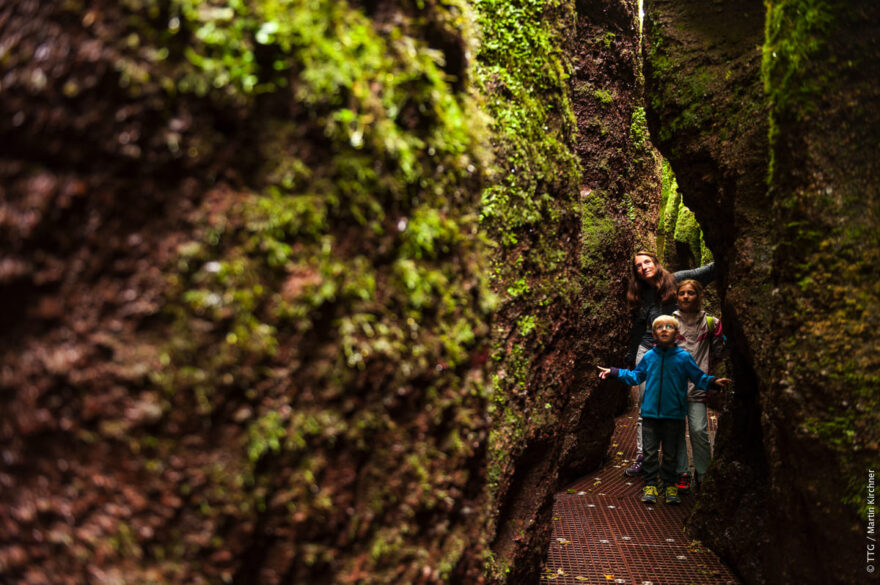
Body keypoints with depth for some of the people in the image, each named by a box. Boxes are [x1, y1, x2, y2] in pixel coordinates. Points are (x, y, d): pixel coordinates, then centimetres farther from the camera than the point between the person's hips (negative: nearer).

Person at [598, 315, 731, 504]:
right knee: (650, 452, 6)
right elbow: (635, 376, 16)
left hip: (674, 413, -1)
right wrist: (613, 372, 11)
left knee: (671, 453, 10)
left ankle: (670, 486, 23)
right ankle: (650, 485, 17)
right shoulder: (649, 357, 4)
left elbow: (698, 377, 4)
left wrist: (713, 382, -14)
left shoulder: (683, 357, -1)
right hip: (650, 413, 1)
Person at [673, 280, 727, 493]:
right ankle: (682, 474, 15)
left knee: (699, 430, -5)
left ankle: (703, 474, 14)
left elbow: (718, 353, 13)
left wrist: (719, 333, -1)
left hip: (697, 384, -1)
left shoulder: (709, 322, 9)